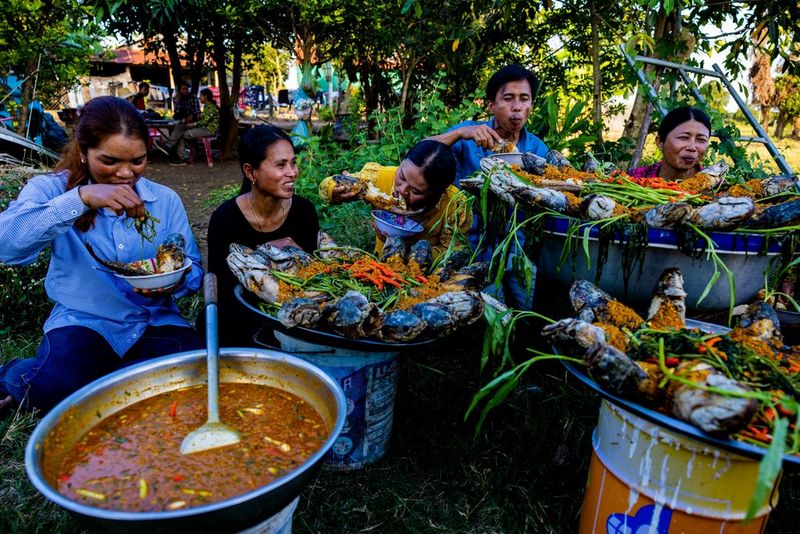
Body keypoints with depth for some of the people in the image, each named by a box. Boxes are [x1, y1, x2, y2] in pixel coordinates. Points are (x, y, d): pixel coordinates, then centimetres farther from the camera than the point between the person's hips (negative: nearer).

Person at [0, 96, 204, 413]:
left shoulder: (165, 199, 4)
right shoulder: (52, 189, -2)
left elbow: (193, 269, 4)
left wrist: (175, 280, -20)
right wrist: (80, 198, -34)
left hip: (154, 321, 3)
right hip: (84, 321, -3)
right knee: (59, 384, -34)